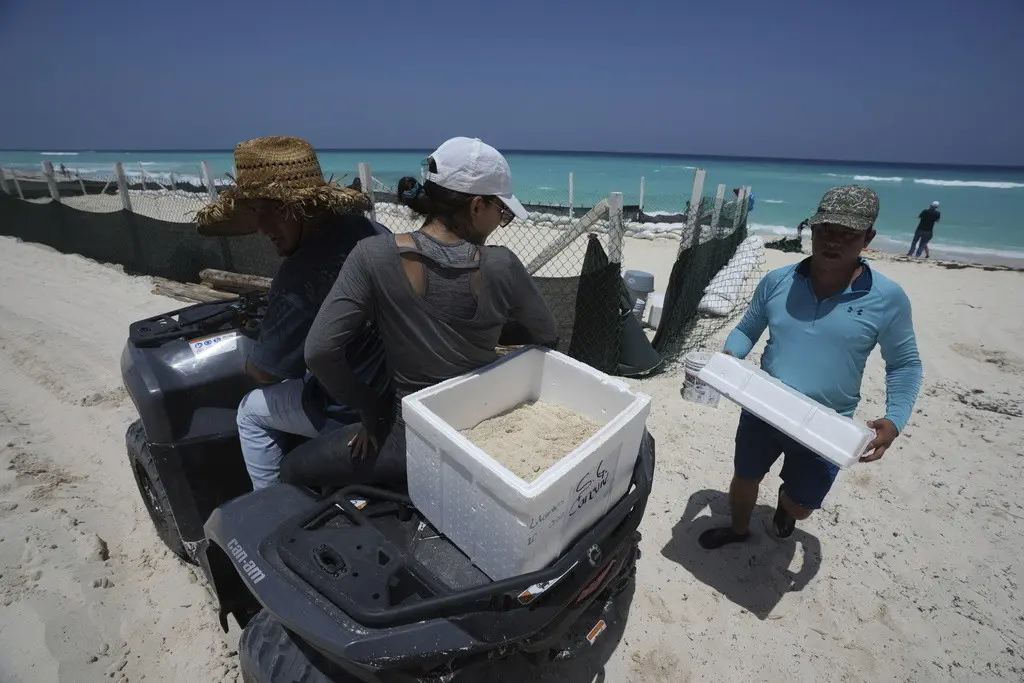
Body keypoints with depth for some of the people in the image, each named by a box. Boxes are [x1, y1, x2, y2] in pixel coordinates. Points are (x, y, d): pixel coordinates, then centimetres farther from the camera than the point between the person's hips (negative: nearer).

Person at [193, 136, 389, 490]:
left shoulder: (299, 278, -29)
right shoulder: (369, 228, -8)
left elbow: (263, 371, -14)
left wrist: (253, 358, 8)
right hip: (401, 383, 7)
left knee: (251, 413, 16)